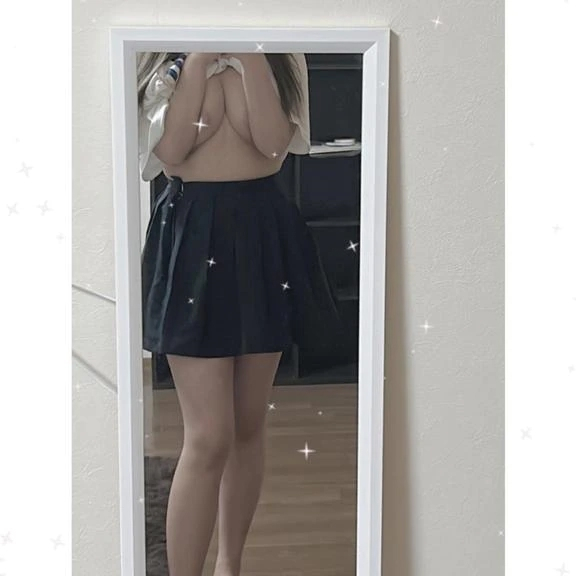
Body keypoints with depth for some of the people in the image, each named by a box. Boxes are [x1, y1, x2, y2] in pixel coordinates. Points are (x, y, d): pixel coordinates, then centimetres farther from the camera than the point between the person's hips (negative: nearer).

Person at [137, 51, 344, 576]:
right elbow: (170, 153, -13)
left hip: (266, 234, 3)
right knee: (209, 437, -8)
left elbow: (273, 141, -12)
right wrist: (201, 55, -11)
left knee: (249, 427, 12)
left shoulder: (282, 59, 6)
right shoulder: (167, 61, 4)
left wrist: (248, 50, -12)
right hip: (192, 233, -2)